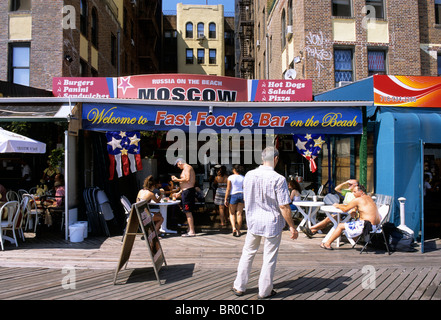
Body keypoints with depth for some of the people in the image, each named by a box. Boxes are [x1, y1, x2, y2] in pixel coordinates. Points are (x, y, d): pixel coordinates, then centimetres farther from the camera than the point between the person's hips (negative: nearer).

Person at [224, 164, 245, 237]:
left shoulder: (230, 177, -7)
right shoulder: (243, 178, 1)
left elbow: (228, 189, -7)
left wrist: (226, 199, -3)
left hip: (233, 195, -2)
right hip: (241, 195, 2)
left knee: (232, 213, 13)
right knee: (239, 214, 7)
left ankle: (234, 228, -6)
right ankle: (238, 230, 11)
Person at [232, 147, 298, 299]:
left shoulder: (249, 175, -3)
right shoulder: (278, 179, -18)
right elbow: (284, 207, -17)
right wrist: (292, 227, -7)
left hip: (253, 221, 4)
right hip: (272, 223, -4)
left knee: (248, 253, 18)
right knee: (269, 258, 10)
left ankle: (239, 287, 28)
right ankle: (265, 291, 23)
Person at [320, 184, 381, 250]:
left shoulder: (358, 200, -10)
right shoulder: (369, 198, 17)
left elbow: (345, 209, -4)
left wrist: (338, 205, 16)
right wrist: (341, 205, 20)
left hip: (365, 225, -10)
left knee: (340, 226, -1)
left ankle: (327, 244, 4)